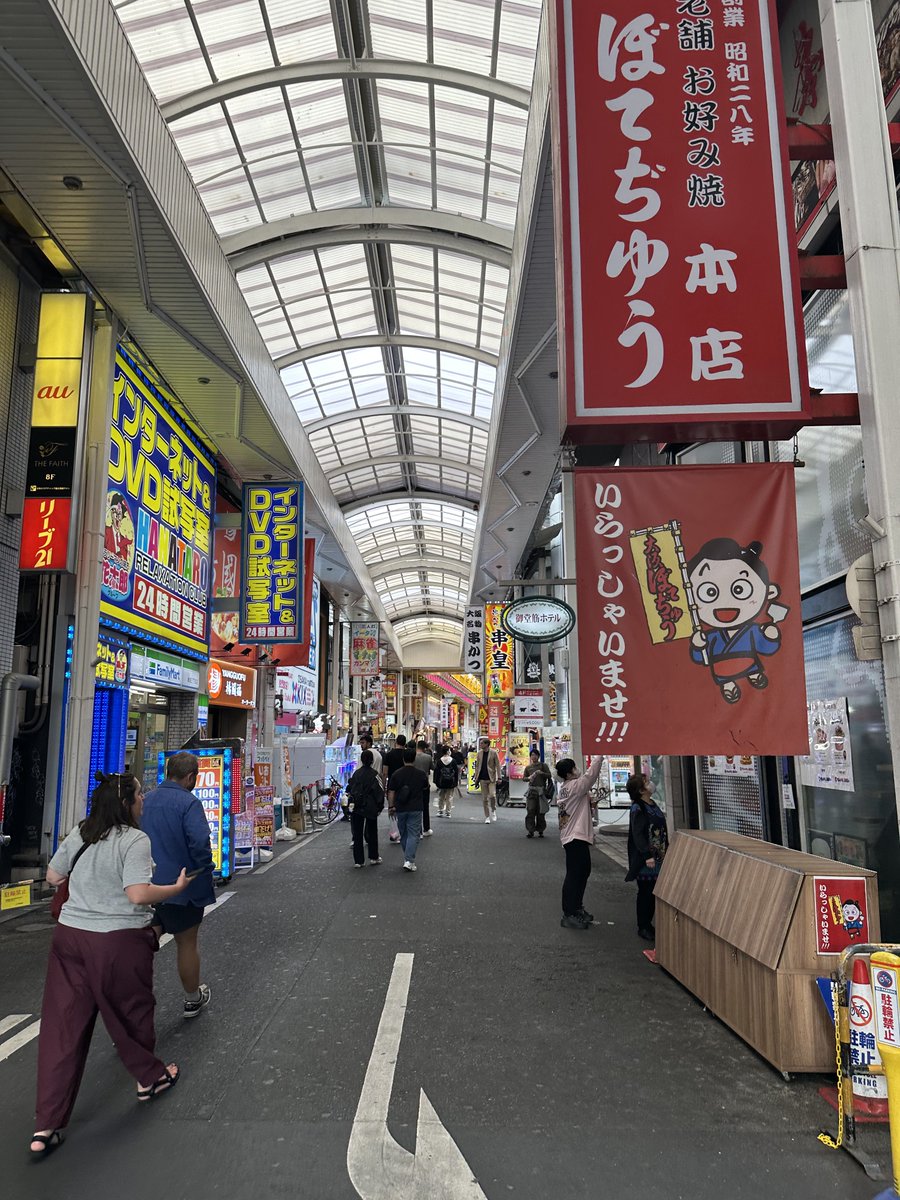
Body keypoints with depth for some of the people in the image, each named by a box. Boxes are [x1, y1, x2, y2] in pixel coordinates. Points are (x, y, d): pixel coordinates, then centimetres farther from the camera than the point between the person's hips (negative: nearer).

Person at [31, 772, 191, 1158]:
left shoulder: (79, 834, 3)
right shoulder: (135, 840, -17)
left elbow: (52, 876, 14)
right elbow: (138, 894, -25)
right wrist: (176, 888, -10)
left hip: (69, 935, 5)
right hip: (120, 941, -5)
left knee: (63, 1025, 8)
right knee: (131, 1011, 17)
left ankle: (46, 1127, 12)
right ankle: (150, 1078, 39)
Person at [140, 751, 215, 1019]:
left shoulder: (145, 801, 5)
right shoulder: (189, 803, -18)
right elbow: (200, 843, -27)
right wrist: (205, 871, -9)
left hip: (145, 886, 5)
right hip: (183, 886, -5)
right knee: (187, 943, 13)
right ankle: (193, 999, 30)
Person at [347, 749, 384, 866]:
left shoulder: (356, 773, 3)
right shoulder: (374, 774, -9)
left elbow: (349, 789, 9)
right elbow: (380, 792, -11)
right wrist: (380, 807, -1)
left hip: (355, 807, 3)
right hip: (370, 807, -3)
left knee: (357, 834, 7)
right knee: (372, 833, 12)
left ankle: (358, 860, 7)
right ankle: (373, 858, 18)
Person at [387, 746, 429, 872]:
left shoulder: (396, 774, -4)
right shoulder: (421, 774, -5)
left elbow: (391, 792, -2)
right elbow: (425, 788, 12)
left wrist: (391, 806, 7)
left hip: (400, 809, 2)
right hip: (415, 809, -2)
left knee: (404, 834, 16)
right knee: (413, 834, -1)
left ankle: (407, 858, 27)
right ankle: (409, 861, -13)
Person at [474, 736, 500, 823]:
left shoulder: (494, 753, -4)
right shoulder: (479, 753, 8)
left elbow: (498, 765, -4)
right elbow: (477, 766, 12)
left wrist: (499, 777, -9)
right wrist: (476, 778, 8)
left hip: (491, 778, -4)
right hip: (483, 779, 4)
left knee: (492, 795, -17)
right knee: (484, 798, 4)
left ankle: (493, 811, 10)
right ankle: (487, 817, 13)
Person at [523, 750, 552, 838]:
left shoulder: (543, 765, 6)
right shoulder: (528, 767, 12)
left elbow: (549, 776, 1)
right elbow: (523, 777, 13)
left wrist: (542, 773, -15)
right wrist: (529, 778, -8)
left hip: (541, 790, -1)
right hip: (531, 790, 1)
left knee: (540, 812, 1)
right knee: (530, 811, -6)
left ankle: (540, 831, 11)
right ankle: (530, 831, -3)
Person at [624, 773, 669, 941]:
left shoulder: (653, 805, 11)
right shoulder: (637, 809, -15)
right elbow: (637, 834, -20)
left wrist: (666, 850, 19)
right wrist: (647, 856, -25)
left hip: (659, 857, 8)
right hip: (646, 860, -8)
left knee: (654, 891, 12)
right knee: (645, 892, 1)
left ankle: (649, 924, 24)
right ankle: (643, 927, 13)